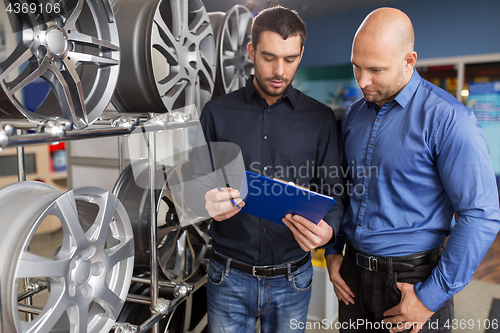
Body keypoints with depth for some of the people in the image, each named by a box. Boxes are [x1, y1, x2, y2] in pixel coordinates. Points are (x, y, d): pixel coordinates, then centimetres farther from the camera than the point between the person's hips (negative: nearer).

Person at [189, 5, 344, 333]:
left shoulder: (320, 118, 0)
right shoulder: (217, 113, -1)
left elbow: (334, 193, 0)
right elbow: (196, 184, 1)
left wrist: (328, 229, -21)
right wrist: (208, 201, -23)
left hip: (292, 280, 1)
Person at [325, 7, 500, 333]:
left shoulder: (446, 118, -16)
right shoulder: (354, 115, 4)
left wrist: (431, 296, -16)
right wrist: (332, 251, 7)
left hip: (413, 280, -5)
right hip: (353, 274, 6)